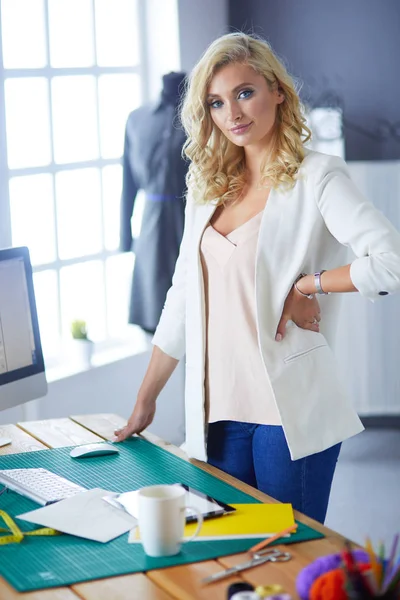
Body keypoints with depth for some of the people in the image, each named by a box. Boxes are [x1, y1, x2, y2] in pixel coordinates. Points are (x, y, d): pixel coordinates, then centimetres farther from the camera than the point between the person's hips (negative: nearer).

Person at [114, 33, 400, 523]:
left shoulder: (316, 178, -5)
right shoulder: (209, 189, 12)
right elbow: (182, 302, 17)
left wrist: (306, 286, -11)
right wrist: (144, 401, 18)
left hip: (291, 413, -5)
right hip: (219, 413, 5)